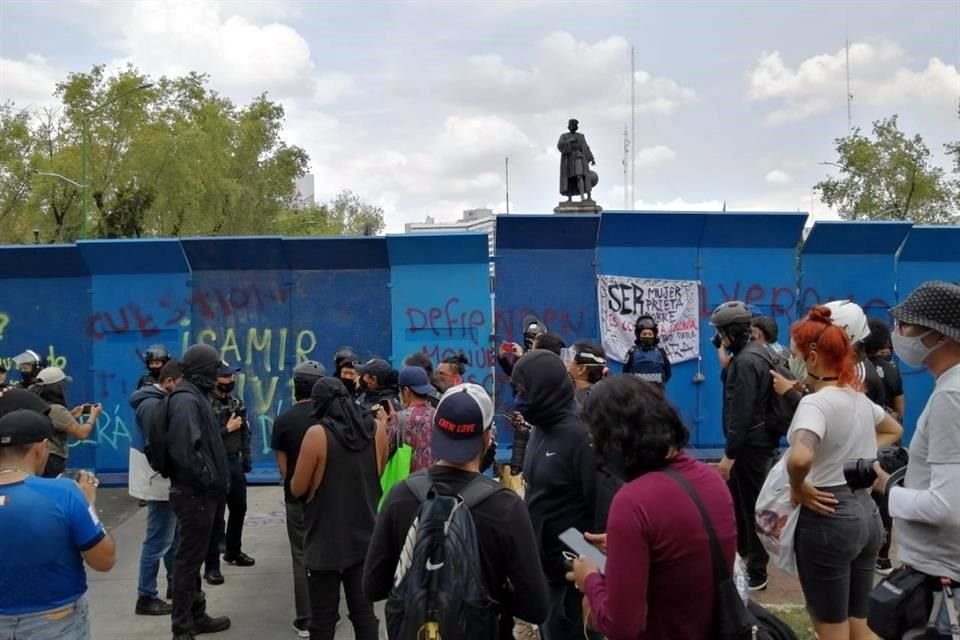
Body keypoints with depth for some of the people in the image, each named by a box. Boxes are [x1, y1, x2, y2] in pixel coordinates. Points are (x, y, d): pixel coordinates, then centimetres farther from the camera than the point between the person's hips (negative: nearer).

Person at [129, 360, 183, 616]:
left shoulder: (159, 401, 10)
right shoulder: (153, 405, -20)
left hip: (163, 479, 10)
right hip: (158, 480, -10)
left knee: (172, 534, 20)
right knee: (159, 540, -1)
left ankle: (175, 583, 33)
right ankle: (146, 597, 8)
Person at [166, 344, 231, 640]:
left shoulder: (196, 396, 13)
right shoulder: (186, 400, -18)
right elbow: (183, 449, -27)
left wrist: (212, 481, 10)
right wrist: (209, 481, -19)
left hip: (199, 491, 10)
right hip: (194, 492, -10)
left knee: (193, 556, 18)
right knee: (188, 559, -1)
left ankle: (196, 616, 30)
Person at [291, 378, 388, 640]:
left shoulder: (317, 434, -16)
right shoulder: (376, 428, -2)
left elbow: (297, 489, -9)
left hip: (326, 540, -4)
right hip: (364, 537, 4)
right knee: (364, 611, 12)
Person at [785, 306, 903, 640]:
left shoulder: (816, 402, -19)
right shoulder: (859, 398, 8)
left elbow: (800, 458, -37)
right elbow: (894, 430, 28)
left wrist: (797, 488, -18)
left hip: (828, 517, -8)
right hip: (867, 513, 8)